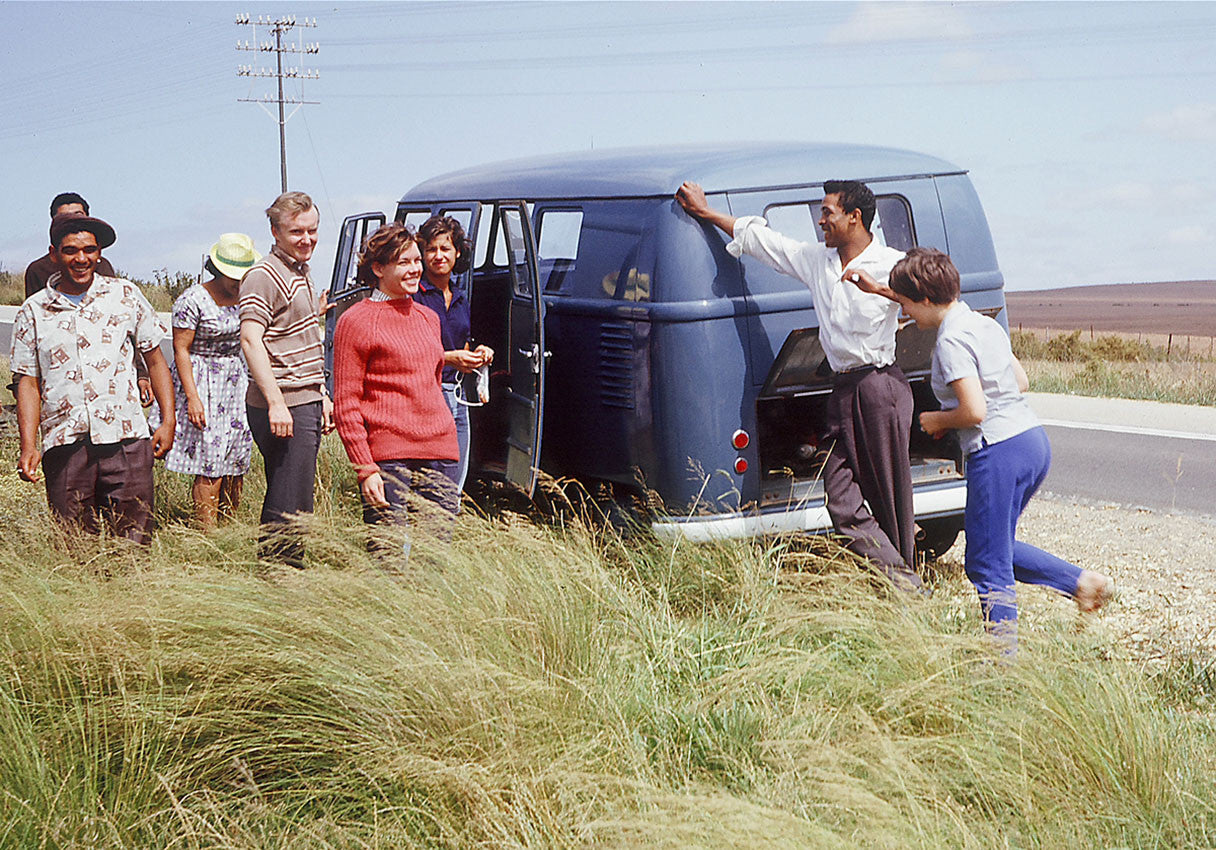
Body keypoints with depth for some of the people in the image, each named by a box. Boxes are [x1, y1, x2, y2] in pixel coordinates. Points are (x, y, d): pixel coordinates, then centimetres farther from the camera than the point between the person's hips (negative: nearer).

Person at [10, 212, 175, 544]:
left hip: (125, 439, -1)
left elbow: (154, 359, 13)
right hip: (63, 444, 1)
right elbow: (28, 382, 9)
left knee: (134, 543, -4)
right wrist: (28, 447, -2)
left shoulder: (125, 295, 9)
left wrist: (168, 421, 3)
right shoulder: (33, 311, 9)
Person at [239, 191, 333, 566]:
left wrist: (322, 396, 24)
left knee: (289, 500, 14)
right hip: (284, 408, -10)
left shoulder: (300, 273, 19)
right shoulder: (264, 276, -11)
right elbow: (250, 339, -20)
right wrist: (276, 402, -26)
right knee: (289, 506, -8)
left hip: (306, 403, 10)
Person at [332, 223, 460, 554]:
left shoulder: (428, 318, 19)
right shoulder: (356, 321, -2)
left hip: (440, 454, 6)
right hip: (388, 457, -6)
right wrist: (364, 468, -13)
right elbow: (345, 403, -6)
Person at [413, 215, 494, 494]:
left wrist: (478, 355, 6)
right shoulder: (413, 295, -5)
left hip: (457, 398, 8)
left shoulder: (460, 300, 18)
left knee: (454, 489, 8)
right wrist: (449, 358, -20)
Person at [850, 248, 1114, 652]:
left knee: (988, 566, 1)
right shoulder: (983, 323, 13)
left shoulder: (952, 341, -15)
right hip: (1034, 441, 10)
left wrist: (938, 420, -1)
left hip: (999, 452, -10)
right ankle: (1083, 581, 16)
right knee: (998, 546, 24)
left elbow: (974, 411, -21)